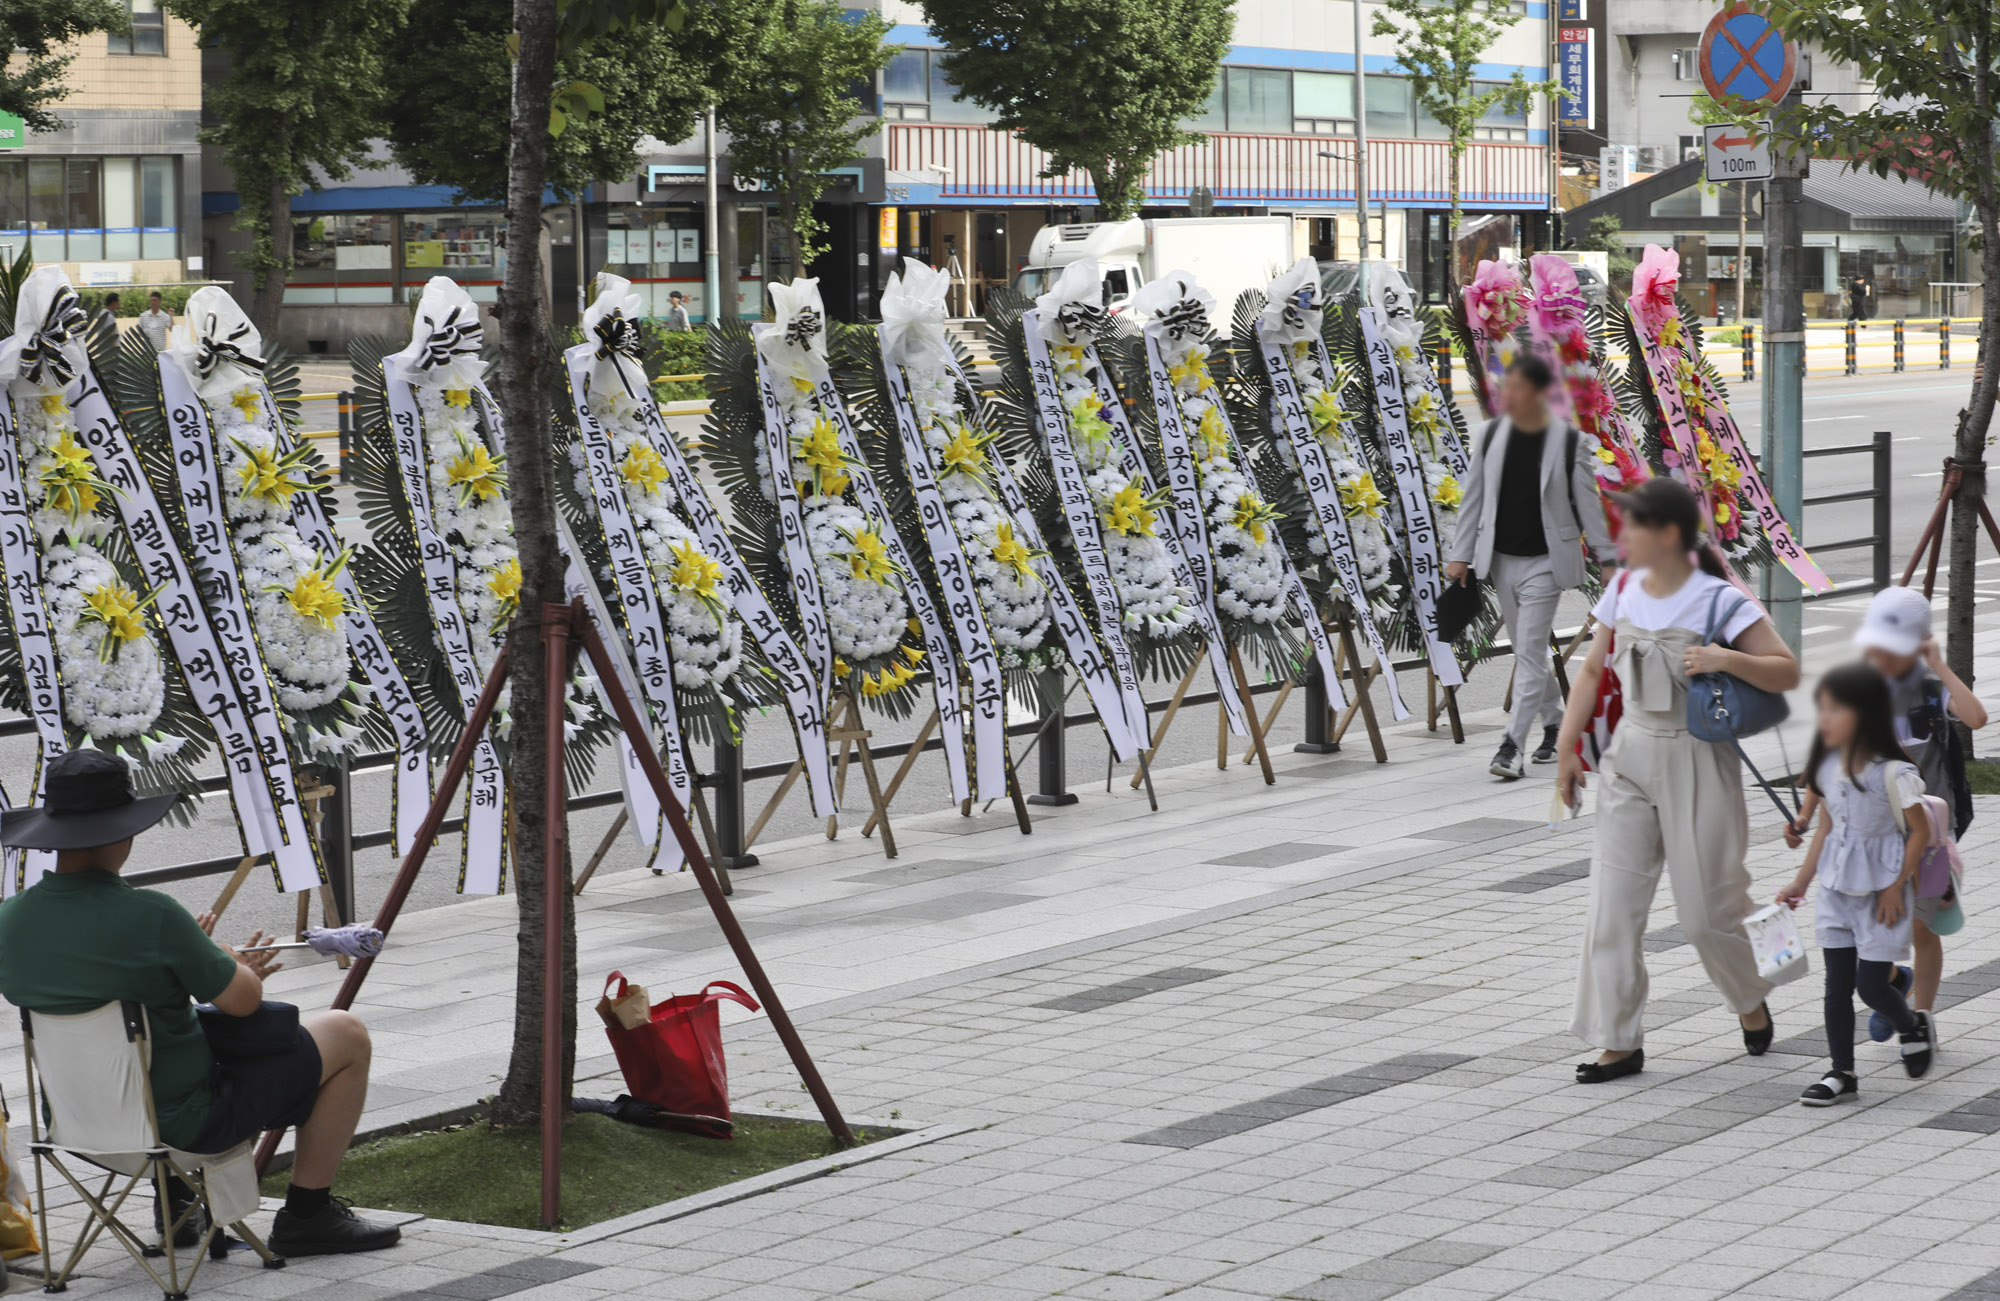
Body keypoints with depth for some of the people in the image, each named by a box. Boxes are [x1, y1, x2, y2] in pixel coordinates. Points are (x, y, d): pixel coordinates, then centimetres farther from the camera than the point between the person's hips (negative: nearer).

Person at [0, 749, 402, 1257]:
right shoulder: (148, 916, -27)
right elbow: (244, 999, -15)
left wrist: (205, 964, 16)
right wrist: (229, 965, 9)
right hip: (180, 1117, -7)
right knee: (347, 1036, 9)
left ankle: (175, 1200, 35)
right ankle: (306, 1215, 16)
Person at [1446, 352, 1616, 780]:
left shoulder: (1568, 442, -9)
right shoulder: (1492, 436, 1)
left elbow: (1588, 502, -2)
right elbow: (1474, 498, 6)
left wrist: (1607, 556, 0)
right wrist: (1460, 554, 4)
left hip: (1544, 562, -5)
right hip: (1502, 559, 5)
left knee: (1530, 652, -9)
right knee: (1527, 650, 14)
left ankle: (1513, 744, -11)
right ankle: (1554, 722, 32)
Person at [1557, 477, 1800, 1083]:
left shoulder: (1718, 601, -12)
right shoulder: (1623, 591, 4)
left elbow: (1787, 672, -12)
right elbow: (1592, 670, 13)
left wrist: (1728, 659, -29)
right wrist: (1567, 749, 10)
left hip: (1697, 760, -5)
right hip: (1631, 754, 5)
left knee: (1706, 907, 3)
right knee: (1612, 903, -2)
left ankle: (1751, 999, 32)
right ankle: (1620, 1041, 4)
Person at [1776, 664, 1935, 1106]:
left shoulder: (1892, 773, -17)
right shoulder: (1828, 768, 2)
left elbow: (1920, 830, -11)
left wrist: (1897, 887, -12)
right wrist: (1801, 882, 15)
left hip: (1880, 891, -6)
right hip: (1837, 887, 6)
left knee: (1871, 985, -3)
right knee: (1837, 983, 5)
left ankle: (1913, 1026, 28)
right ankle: (1841, 1073, 12)